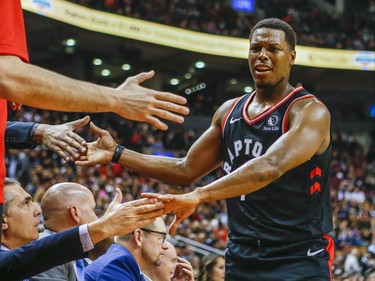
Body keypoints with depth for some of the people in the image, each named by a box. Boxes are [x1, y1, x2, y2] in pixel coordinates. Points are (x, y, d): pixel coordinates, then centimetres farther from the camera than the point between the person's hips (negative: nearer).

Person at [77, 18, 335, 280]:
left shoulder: (310, 111, -11)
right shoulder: (229, 111, 12)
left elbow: (271, 167, -28)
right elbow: (186, 170, 18)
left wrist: (199, 196, -38)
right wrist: (117, 153, 10)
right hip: (242, 258, 6)